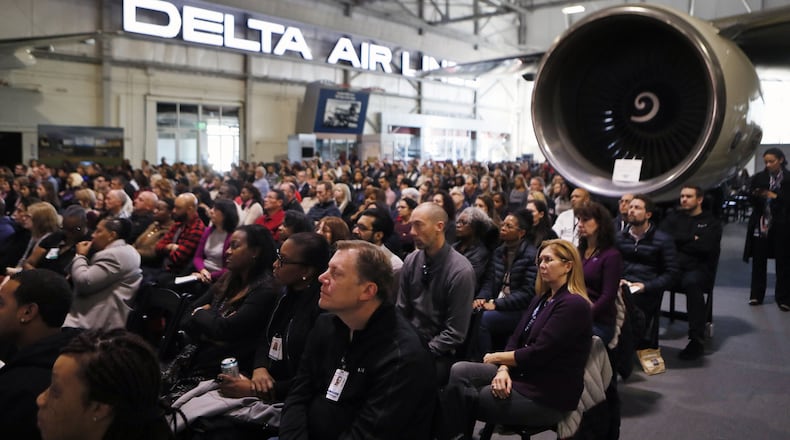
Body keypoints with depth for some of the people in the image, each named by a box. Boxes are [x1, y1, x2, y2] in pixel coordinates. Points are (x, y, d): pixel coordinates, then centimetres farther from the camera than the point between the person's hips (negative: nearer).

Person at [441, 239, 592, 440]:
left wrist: (498, 357, -6)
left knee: (463, 397, -14)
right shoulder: (542, 299, 14)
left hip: (548, 395, -9)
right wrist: (503, 369, -13)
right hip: (524, 373, 9)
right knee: (459, 372, -11)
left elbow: (538, 354, -21)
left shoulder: (574, 305, -17)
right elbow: (516, 338, 7)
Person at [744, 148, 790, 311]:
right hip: (761, 224, 1)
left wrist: (774, 196, -16)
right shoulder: (758, 177, 5)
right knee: (758, 261, 5)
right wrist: (756, 195, -18)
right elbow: (750, 200, 2)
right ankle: (756, 295, 16)